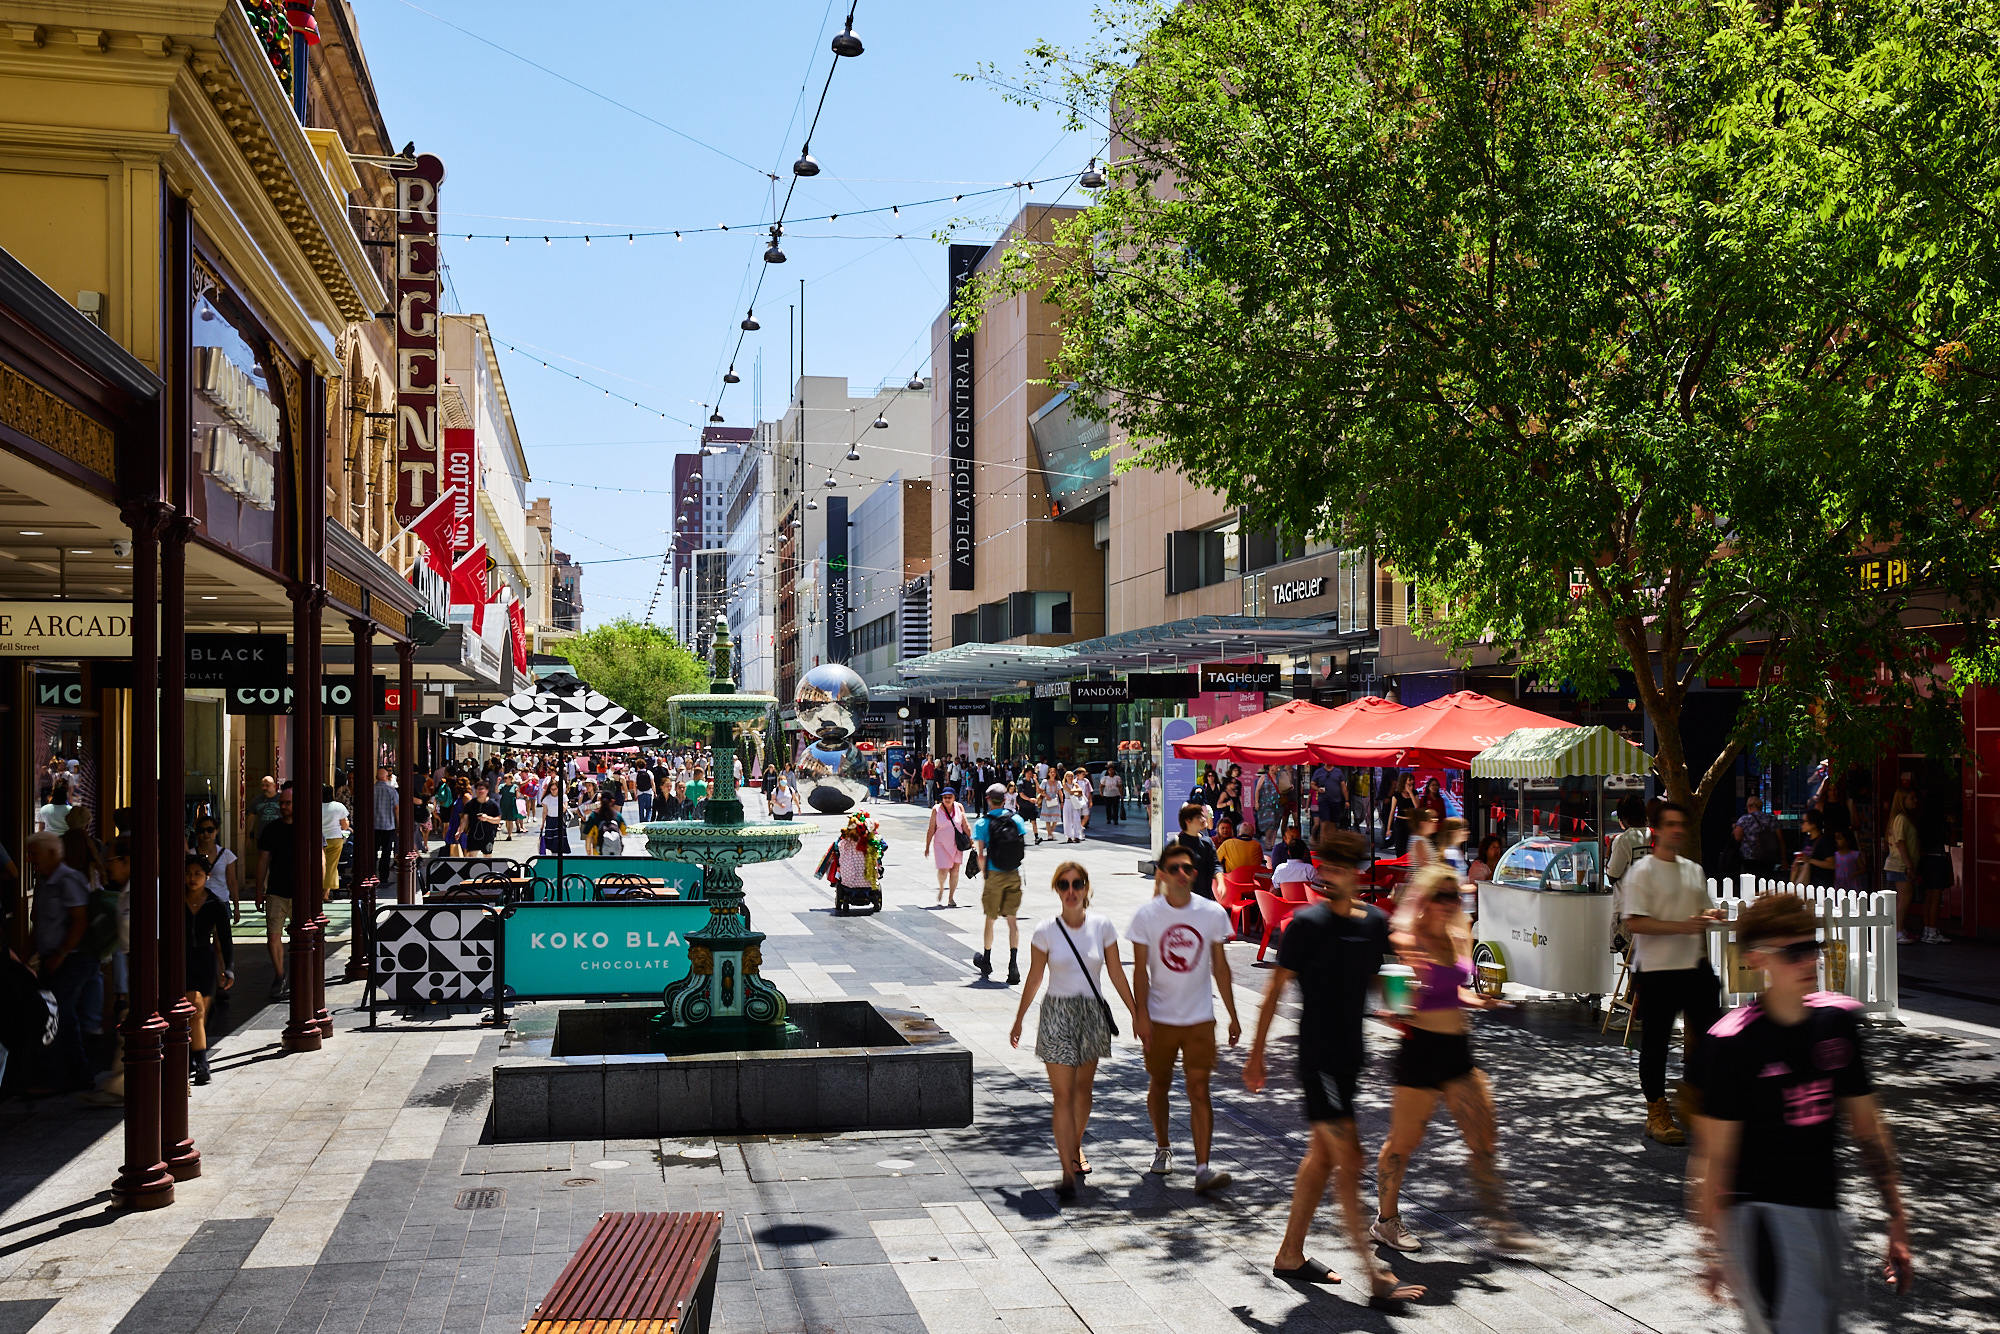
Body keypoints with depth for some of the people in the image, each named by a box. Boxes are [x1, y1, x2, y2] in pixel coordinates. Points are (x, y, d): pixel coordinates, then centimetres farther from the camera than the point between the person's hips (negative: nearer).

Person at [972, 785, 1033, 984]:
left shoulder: (982, 823, -7)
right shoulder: (1016, 819, 1)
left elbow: (981, 855, -10)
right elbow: (1024, 851, 3)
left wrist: (984, 873, 6)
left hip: (994, 875, -2)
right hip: (1014, 876, 2)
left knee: (990, 918, 12)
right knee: (1013, 919, 4)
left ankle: (986, 961, 29)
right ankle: (1013, 963, -8)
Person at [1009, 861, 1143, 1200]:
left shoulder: (1102, 926, -3)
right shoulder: (1045, 931, -8)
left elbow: (1117, 974, 4)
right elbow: (1034, 979, 1)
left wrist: (1137, 1014, 6)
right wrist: (1019, 1020, 6)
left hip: (1093, 1013, 3)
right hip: (1057, 1015, -3)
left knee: (1083, 1087, 17)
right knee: (1063, 1095, -6)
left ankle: (1076, 1147, 41)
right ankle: (1068, 1173, -5)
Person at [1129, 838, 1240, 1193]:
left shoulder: (1213, 913, -3)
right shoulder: (1147, 915, -7)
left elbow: (1220, 966, 6)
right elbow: (1140, 970, -4)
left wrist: (1233, 1015, 8)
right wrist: (1142, 1016, -11)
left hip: (1199, 1018, 0)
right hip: (1159, 1017, 0)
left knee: (1199, 1091, -7)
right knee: (1159, 1085, 15)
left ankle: (1203, 1168, -7)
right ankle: (1162, 1148, 37)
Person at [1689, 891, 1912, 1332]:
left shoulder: (1838, 1019, 3)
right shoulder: (1731, 1042, -14)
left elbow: (1866, 1125, 12)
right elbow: (1712, 1155, -11)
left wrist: (1896, 1216, 12)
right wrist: (1712, 1245, -11)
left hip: (1822, 1209, 7)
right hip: (1759, 1212, -7)